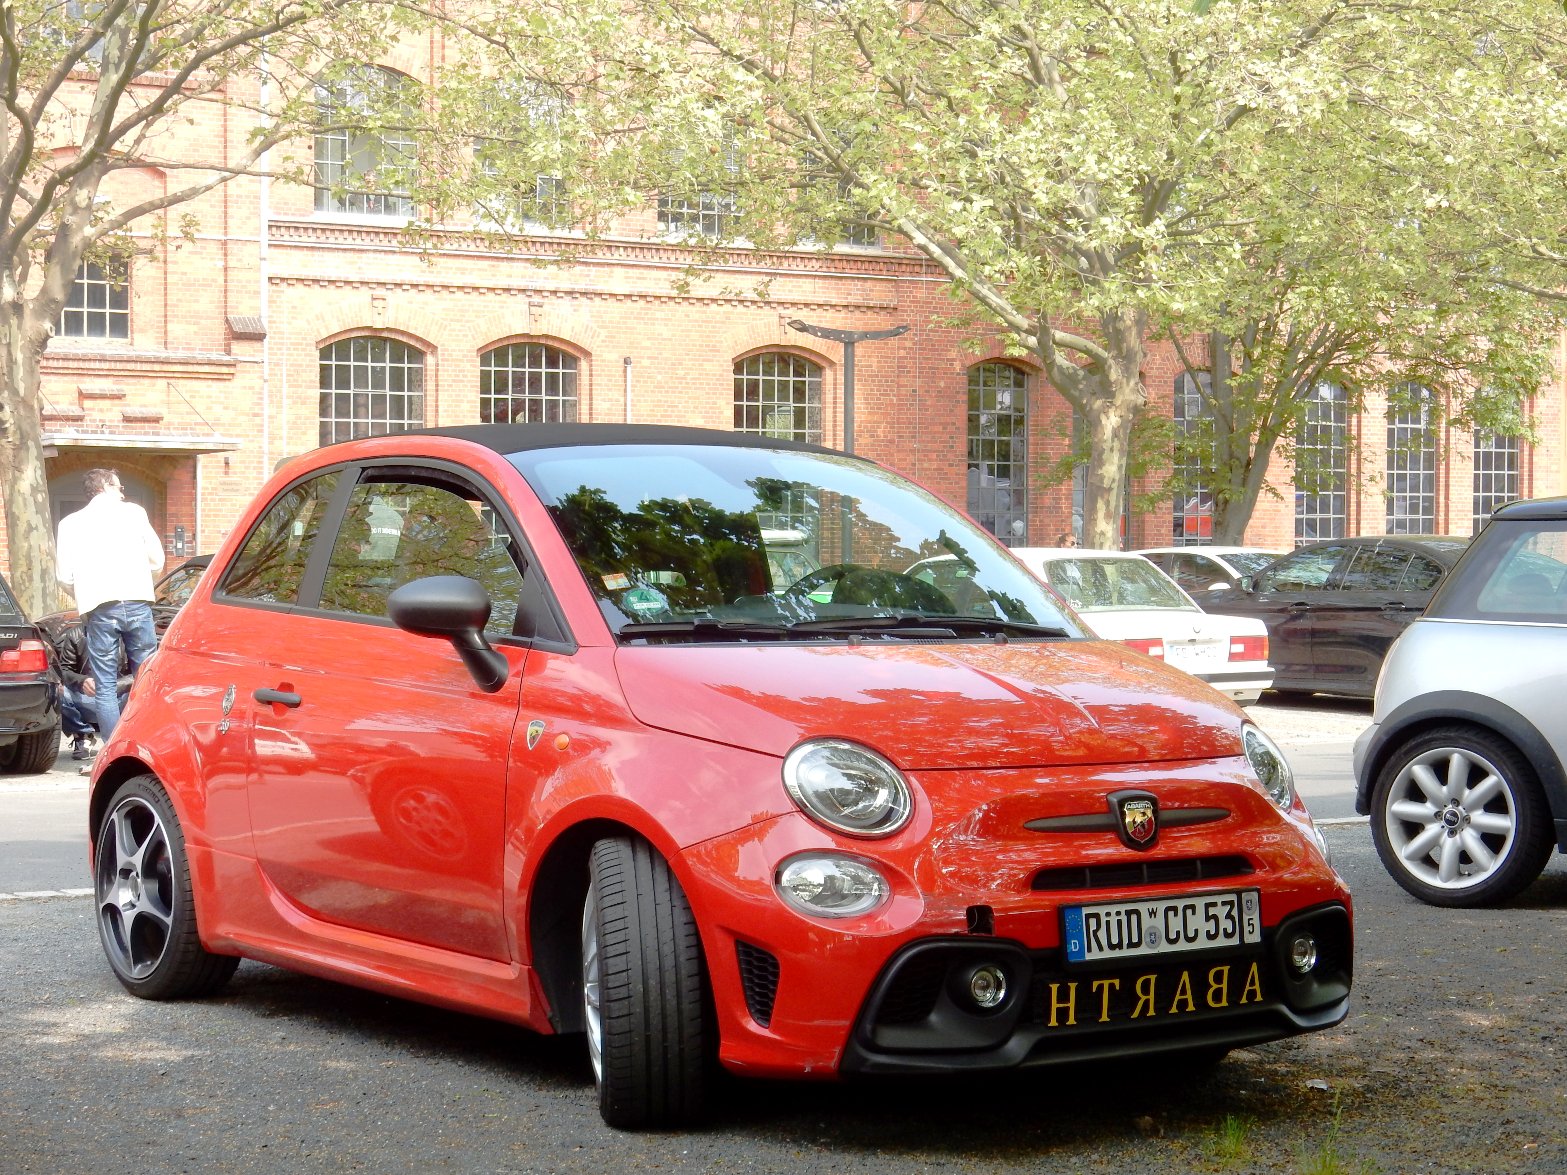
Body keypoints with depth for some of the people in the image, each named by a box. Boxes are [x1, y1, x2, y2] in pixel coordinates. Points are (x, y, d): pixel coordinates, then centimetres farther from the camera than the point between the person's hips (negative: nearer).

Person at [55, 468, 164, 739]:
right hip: (137, 602, 0)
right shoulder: (133, 512, 11)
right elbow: (156, 558, 12)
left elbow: (65, 575, 6)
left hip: (99, 608, 0)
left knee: (105, 687, 2)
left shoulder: (71, 523, 11)